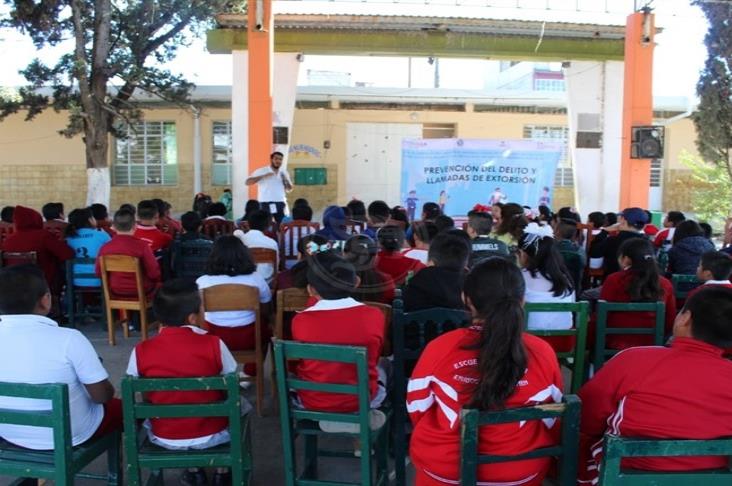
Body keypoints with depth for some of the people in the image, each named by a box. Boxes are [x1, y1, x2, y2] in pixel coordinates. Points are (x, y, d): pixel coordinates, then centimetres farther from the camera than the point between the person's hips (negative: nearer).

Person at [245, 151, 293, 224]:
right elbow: (247, 182, -8)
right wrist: (263, 176, -16)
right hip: (265, 203, -3)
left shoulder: (284, 173, 13)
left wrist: (286, 180, -4)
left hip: (280, 203, 4)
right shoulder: (261, 171, -1)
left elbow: (289, 189, 17)